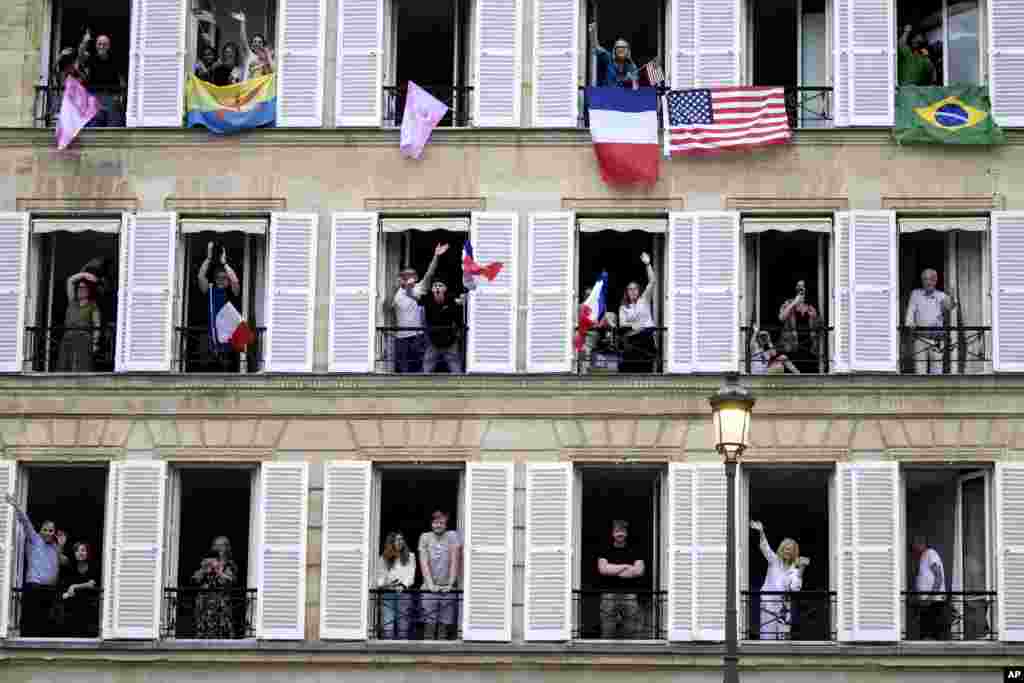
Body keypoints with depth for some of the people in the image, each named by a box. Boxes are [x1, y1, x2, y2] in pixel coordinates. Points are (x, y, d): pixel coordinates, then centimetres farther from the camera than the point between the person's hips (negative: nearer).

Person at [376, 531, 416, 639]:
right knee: (387, 623, -10)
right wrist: (381, 584, -14)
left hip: (404, 593, 0)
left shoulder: (410, 556, 13)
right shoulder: (384, 558, 15)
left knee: (403, 623, -4)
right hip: (387, 593, 0)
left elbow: (411, 575, 4)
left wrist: (403, 585, -14)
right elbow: (380, 575, 8)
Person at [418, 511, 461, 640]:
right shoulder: (425, 537, 7)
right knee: (429, 624, -5)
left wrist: (451, 583, -9)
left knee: (445, 624, -1)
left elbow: (455, 560, -2)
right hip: (429, 589, 0)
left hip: (447, 589, 0)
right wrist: (430, 584, -10)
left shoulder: (452, 536, 3)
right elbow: (424, 562, 1)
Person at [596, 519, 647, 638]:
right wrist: (625, 567, -2)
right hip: (609, 594, 0)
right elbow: (603, 569, -4)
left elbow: (639, 571, -2)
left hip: (630, 594, 0)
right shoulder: (605, 551, 12)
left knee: (634, 632, -6)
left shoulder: (635, 551, 12)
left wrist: (613, 571, -2)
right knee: (607, 632, -3)